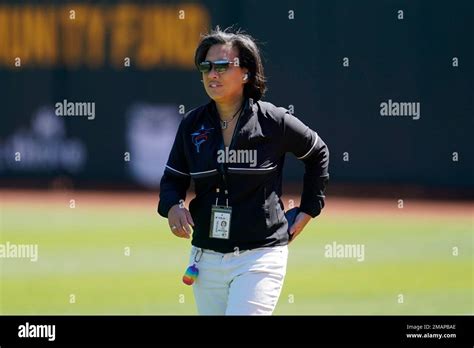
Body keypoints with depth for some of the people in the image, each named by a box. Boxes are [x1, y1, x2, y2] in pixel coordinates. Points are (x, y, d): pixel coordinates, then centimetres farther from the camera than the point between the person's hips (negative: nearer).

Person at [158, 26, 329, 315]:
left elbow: (318, 153, 11)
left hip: (260, 257, -5)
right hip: (207, 257, 5)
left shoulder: (274, 122, -6)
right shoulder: (192, 125, 4)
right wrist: (173, 207, -10)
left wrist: (308, 211, 9)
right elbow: (172, 180, 12)